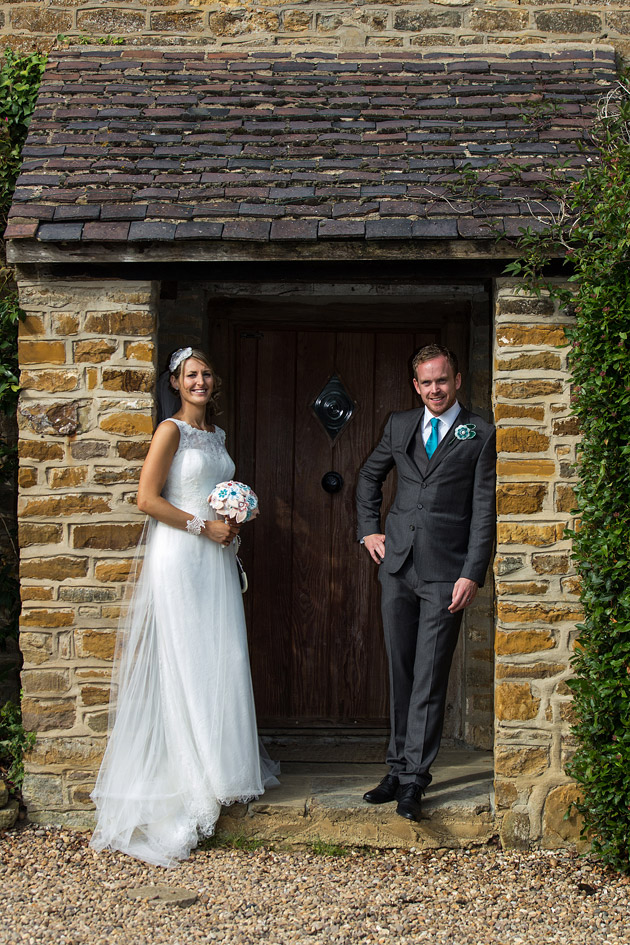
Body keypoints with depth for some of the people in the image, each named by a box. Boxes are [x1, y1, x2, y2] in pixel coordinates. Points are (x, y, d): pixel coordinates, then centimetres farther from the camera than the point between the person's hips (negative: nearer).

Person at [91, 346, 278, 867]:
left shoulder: (217, 434, 16)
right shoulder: (171, 430, -6)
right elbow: (148, 498, -14)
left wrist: (233, 521, 7)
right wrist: (203, 526, -14)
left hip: (216, 556, 7)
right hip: (179, 556, -7)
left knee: (222, 660, 8)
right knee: (182, 663, -3)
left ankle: (220, 764, 19)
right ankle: (183, 774, 5)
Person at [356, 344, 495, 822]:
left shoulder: (481, 434, 0)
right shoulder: (400, 425, 12)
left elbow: (485, 510, -4)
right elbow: (369, 476, 27)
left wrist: (472, 575, -10)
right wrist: (369, 529, 15)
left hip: (446, 572, -4)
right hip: (398, 566, 4)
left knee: (430, 678, -2)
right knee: (401, 674, 10)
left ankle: (414, 778, 6)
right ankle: (399, 768, 19)